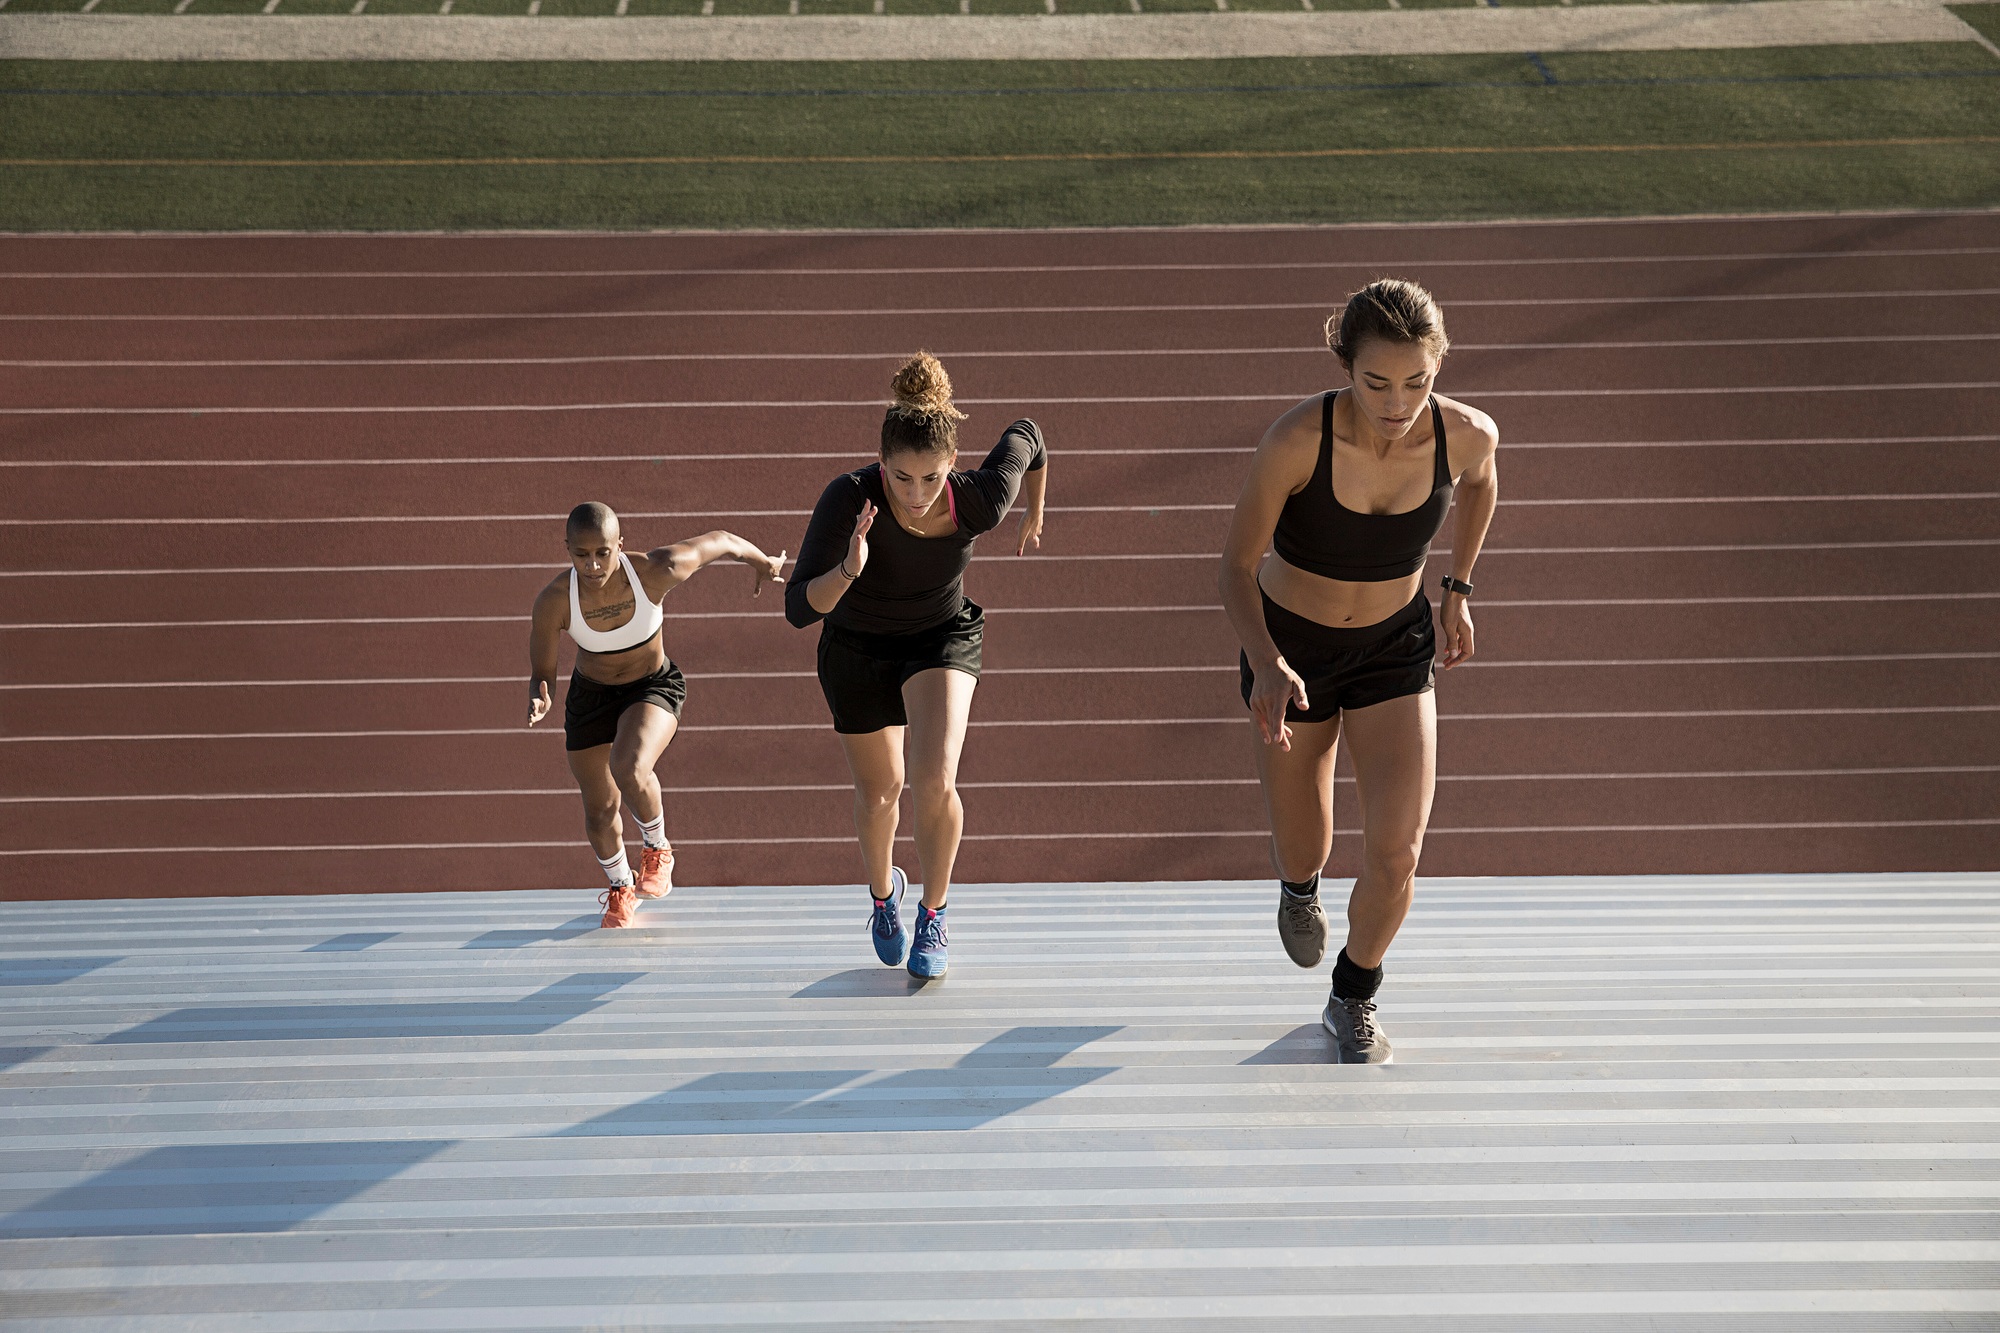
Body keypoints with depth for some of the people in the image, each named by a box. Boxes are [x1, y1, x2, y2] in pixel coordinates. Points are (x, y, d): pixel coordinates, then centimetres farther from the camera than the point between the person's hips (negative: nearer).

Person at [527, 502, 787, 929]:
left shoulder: (656, 572, -31)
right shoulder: (554, 601, -27)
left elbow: (721, 541, -14)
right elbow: (541, 671, -12)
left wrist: (764, 563, 7)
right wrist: (538, 697, -36)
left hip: (654, 686, -2)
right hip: (590, 695, 2)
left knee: (628, 768, -32)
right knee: (600, 810, 12)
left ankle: (657, 849, 2)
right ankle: (620, 888, 46)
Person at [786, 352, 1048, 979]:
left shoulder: (979, 503, -30)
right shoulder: (849, 498, -35)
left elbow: (1026, 438, -7)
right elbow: (799, 608, -37)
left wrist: (1035, 518, 9)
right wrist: (847, 572, -56)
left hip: (942, 638, 0)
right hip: (856, 646, 0)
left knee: (935, 781, -21)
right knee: (879, 792, 16)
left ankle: (934, 916, 5)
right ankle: (883, 892, 50)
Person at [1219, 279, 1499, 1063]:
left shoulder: (1466, 434, -22)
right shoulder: (1296, 439, -31)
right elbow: (1238, 563, -21)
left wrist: (1458, 592, 9)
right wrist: (1267, 666, -36)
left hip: (1394, 647, 1)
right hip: (1288, 648, -1)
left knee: (1395, 857, -12)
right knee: (1304, 856, 15)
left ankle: (1353, 1000, 20)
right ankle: (1299, 881, 58)